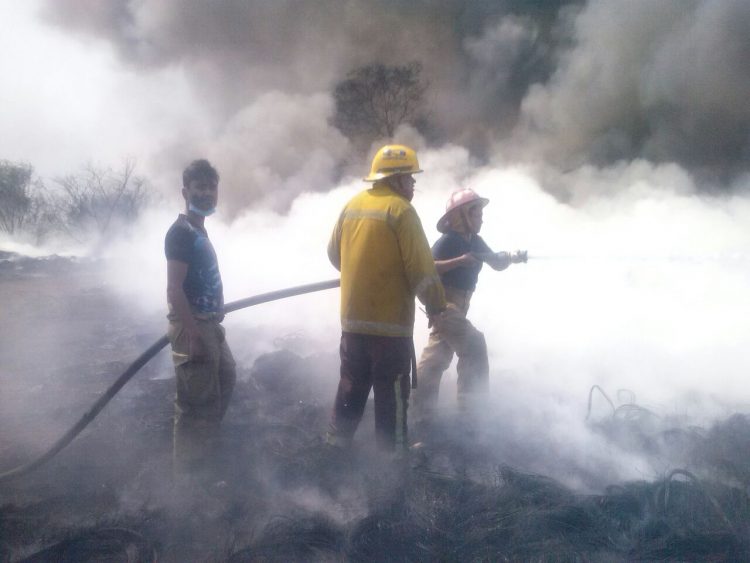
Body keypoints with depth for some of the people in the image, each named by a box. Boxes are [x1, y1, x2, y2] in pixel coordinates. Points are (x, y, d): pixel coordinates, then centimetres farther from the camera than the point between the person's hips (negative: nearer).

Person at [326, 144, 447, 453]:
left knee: (351, 387, 18)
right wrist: (435, 306, -4)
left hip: (353, 318, 7)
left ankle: (336, 443, 24)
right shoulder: (400, 209, -14)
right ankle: (391, 451, 8)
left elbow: (334, 253, 16)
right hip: (390, 321, -6)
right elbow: (421, 266, -15)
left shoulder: (353, 205, 6)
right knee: (391, 392, 3)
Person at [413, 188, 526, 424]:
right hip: (444, 301, -9)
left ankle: (422, 410, 22)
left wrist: (512, 258, -9)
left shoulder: (475, 241, 10)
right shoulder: (448, 241, -16)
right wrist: (459, 261, -32)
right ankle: (470, 406, -13)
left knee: (437, 356, 13)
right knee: (473, 345, -17)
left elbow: (497, 264, 11)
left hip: (458, 304, 9)